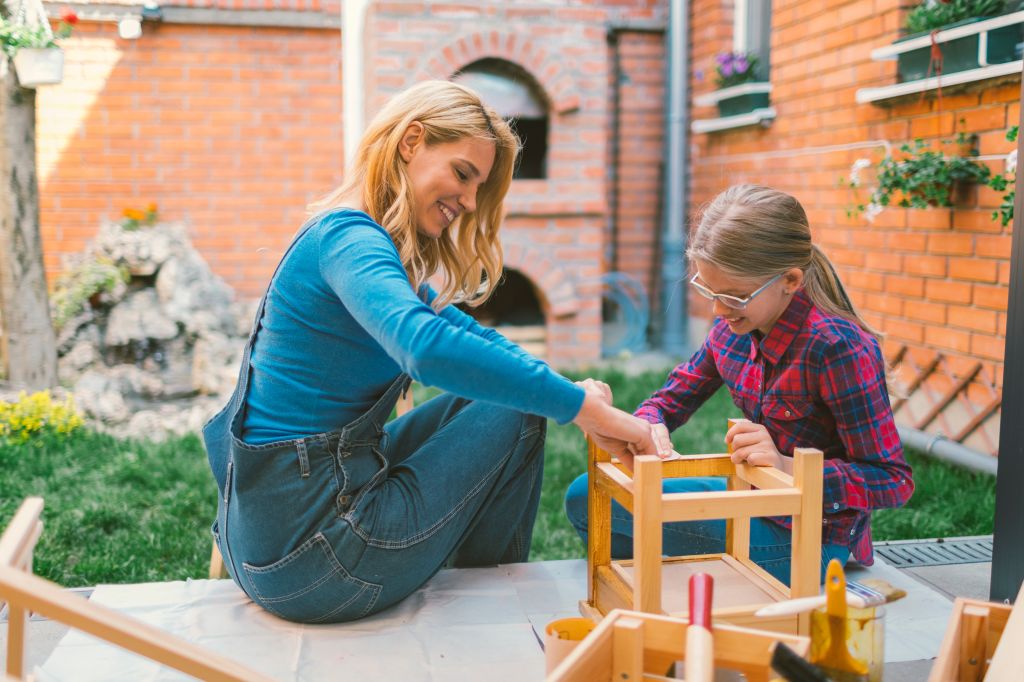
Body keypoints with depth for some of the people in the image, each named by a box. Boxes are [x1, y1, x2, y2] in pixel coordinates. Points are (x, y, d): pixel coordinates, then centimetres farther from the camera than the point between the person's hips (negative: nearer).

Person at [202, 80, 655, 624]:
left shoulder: (351, 237, 13)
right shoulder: (348, 238, -18)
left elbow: (463, 331, 15)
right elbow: (428, 348, -38)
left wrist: (571, 390, 1)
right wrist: (580, 406, -32)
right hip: (310, 560, -10)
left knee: (487, 395, 19)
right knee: (516, 414, -1)